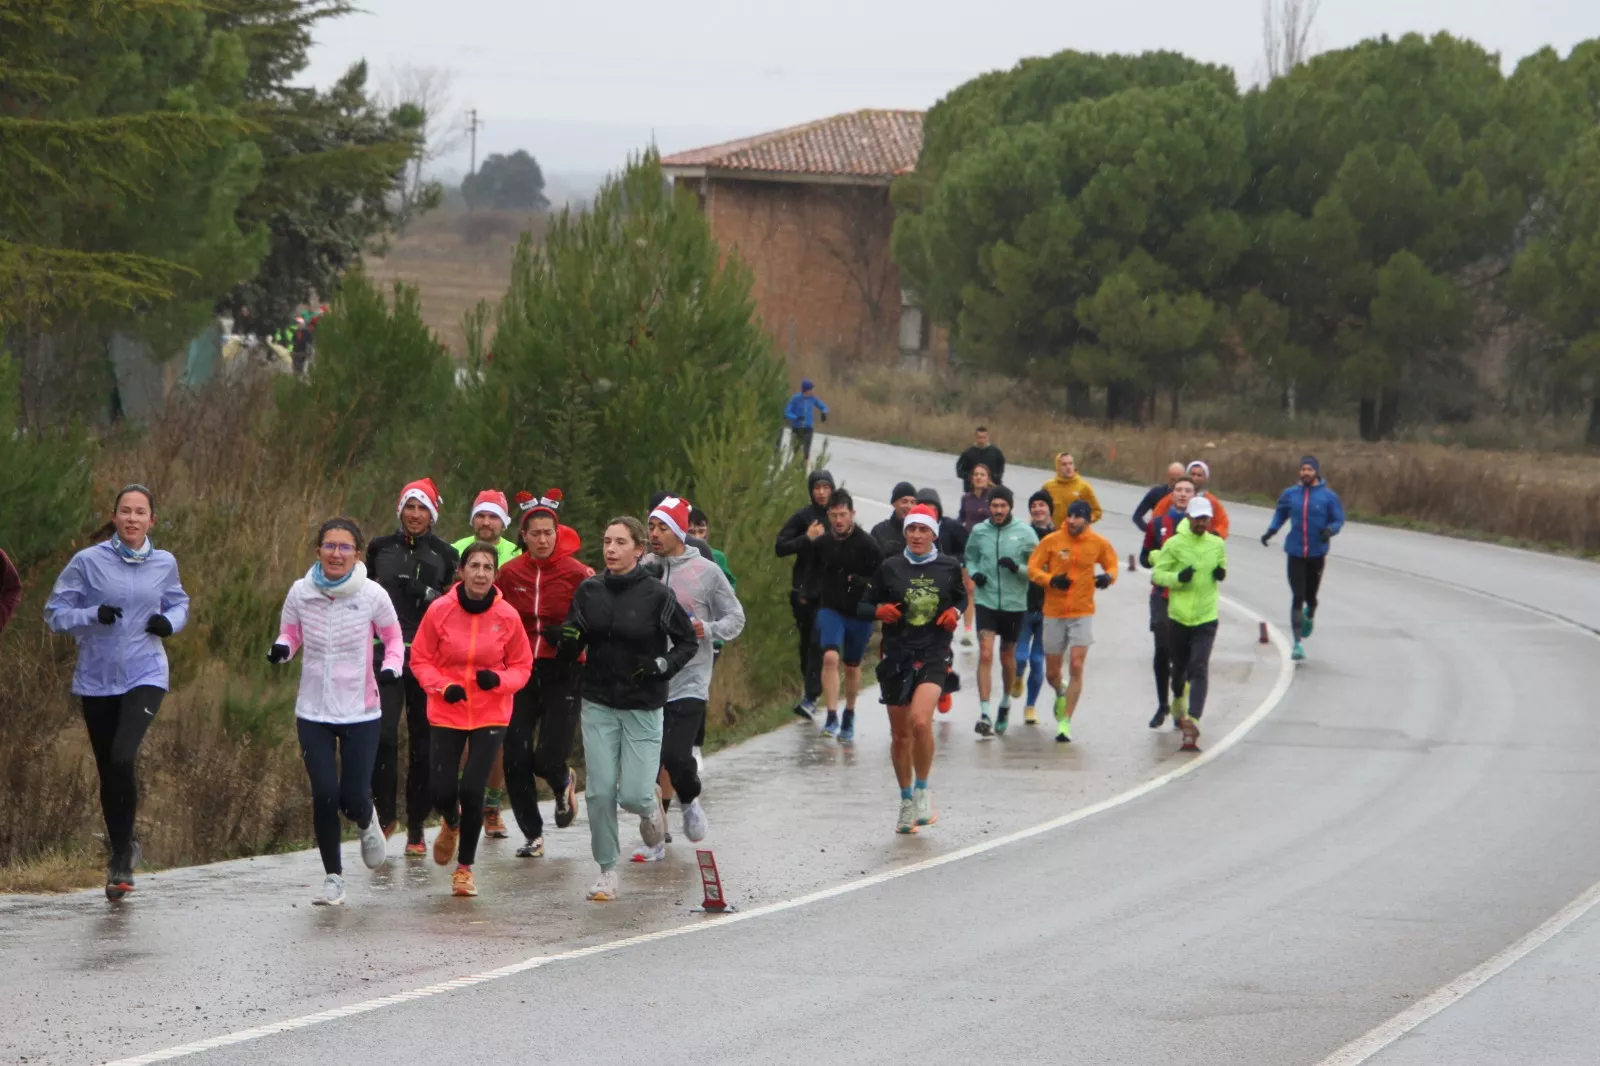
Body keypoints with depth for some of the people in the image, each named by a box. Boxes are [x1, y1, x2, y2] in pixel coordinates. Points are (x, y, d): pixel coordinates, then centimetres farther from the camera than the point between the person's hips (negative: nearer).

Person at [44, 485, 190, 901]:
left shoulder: (164, 564, 3)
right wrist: (93, 615, -19)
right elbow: (55, 612, -2)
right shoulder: (88, 562, -4)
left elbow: (178, 602, 22)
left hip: (145, 676, -1)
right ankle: (122, 854, 28)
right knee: (107, 771, 7)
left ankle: (122, 854, -8)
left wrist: (170, 622, -1)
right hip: (98, 679, 1)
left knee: (123, 757, -22)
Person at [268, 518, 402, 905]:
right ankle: (333, 877, 10)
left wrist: (392, 666, -12)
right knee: (325, 795, -8)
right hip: (313, 712, 1)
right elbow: (290, 633, 10)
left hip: (362, 713, -1)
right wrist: (281, 648, -12)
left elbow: (393, 636, 7)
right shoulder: (301, 593, -5)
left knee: (354, 799, -4)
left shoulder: (372, 595, -9)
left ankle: (367, 821, 35)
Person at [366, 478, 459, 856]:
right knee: (383, 733, -17)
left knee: (423, 740, 2)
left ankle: (416, 828, 10)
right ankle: (385, 813, -1)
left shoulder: (445, 555, 6)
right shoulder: (380, 548, 10)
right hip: (385, 652, 0)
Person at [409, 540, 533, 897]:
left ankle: (465, 867, 13)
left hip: (491, 715, 0)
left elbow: (522, 666, 3)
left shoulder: (507, 616, -7)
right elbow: (420, 659, 1)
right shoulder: (440, 610, -9)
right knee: (443, 792, -4)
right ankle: (451, 824, 37)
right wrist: (442, 686, -16)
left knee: (472, 790, -10)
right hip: (447, 713, 0)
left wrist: (499, 679, -17)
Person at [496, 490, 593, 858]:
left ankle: (563, 782, 29)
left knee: (549, 759, -10)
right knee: (515, 759, -3)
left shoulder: (576, 573, -4)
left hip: (561, 675, -3)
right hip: (520, 673, 3)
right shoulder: (509, 574, 3)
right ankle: (532, 835, 13)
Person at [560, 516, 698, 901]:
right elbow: (571, 648, 9)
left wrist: (665, 664, -16)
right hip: (598, 706, 3)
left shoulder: (657, 595, -8)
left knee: (633, 795, -8)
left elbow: (689, 641, 2)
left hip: (643, 708, -3)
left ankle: (650, 805, 29)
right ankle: (607, 871, 10)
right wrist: (569, 639, -14)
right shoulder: (589, 591, 1)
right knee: (600, 791, -4)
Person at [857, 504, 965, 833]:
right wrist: (879, 611, -13)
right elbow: (864, 606, 9)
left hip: (933, 655, -2)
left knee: (920, 720, -24)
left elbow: (961, 596, 20)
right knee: (900, 734, 8)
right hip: (897, 655, 2)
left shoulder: (949, 568, 2)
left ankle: (923, 790, -3)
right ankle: (907, 801, 26)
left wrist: (955, 612, -1)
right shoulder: (891, 568, 3)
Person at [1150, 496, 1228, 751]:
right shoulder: (1175, 544, -5)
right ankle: (1179, 702, 48)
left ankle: (1192, 721, -24)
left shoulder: (1217, 544, 4)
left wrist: (1222, 573, -2)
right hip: (1179, 616, 0)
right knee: (1179, 668, 16)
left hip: (1206, 618, 0)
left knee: (1199, 670, -15)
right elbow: (1156, 575, -3)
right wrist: (1178, 577, -21)